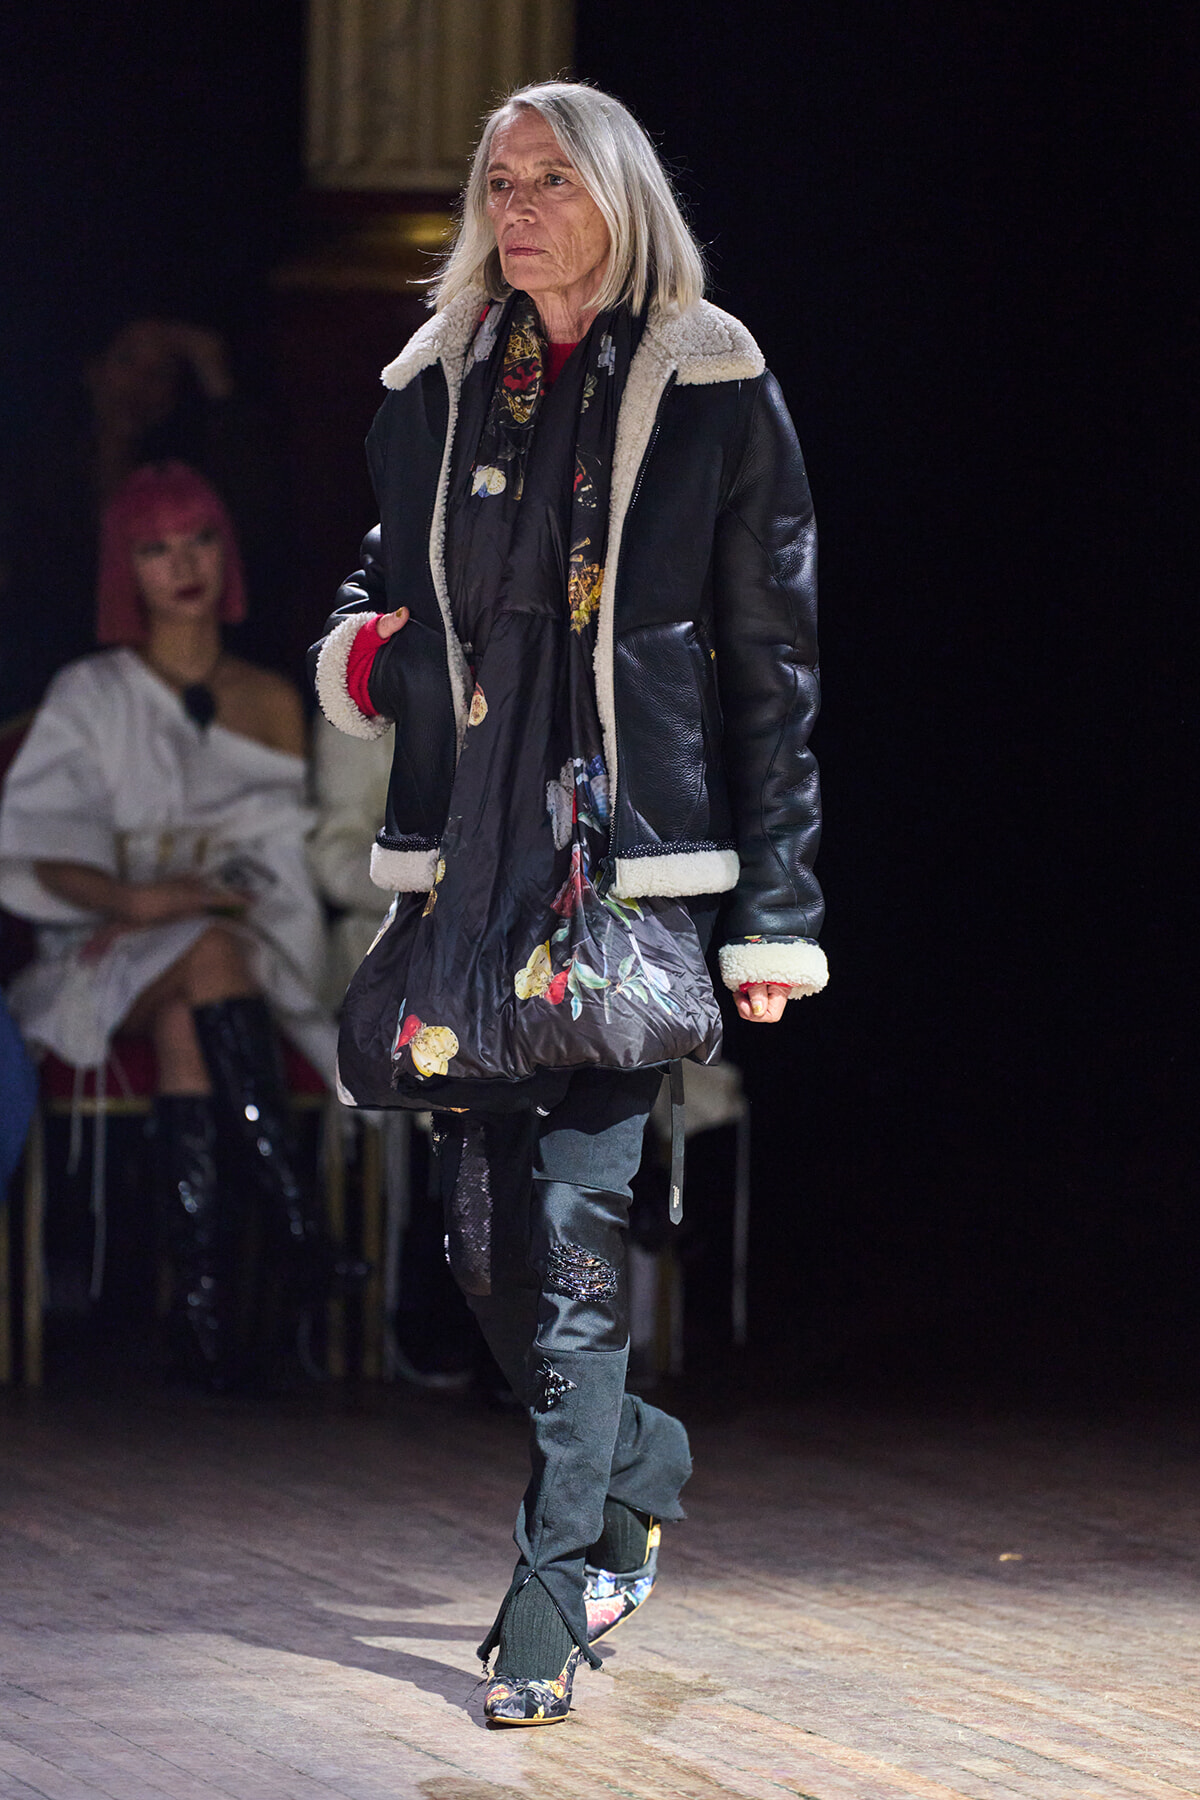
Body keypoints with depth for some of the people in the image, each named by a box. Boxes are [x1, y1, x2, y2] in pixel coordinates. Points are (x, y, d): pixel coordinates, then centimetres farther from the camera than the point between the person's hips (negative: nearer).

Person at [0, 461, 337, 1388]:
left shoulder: (273, 702, 16)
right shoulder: (92, 696, 9)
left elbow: (282, 855, 6)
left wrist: (193, 900, -13)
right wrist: (133, 900, -23)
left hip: (249, 946, 2)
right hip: (105, 957, -2)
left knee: (184, 1022, -34)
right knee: (210, 956, -36)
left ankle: (203, 1293, -44)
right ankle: (290, 1200, -44)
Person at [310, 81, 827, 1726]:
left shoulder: (715, 396, 1)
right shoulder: (436, 396, 13)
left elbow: (776, 666, 0)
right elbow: (385, 578, 28)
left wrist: (779, 913, -4)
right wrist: (355, 651, 3)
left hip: (631, 870, -4)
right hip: (467, 865, 4)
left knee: (574, 1227, -11)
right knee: (485, 1237, 4)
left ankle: (550, 1607, -6)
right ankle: (637, 1468, 29)